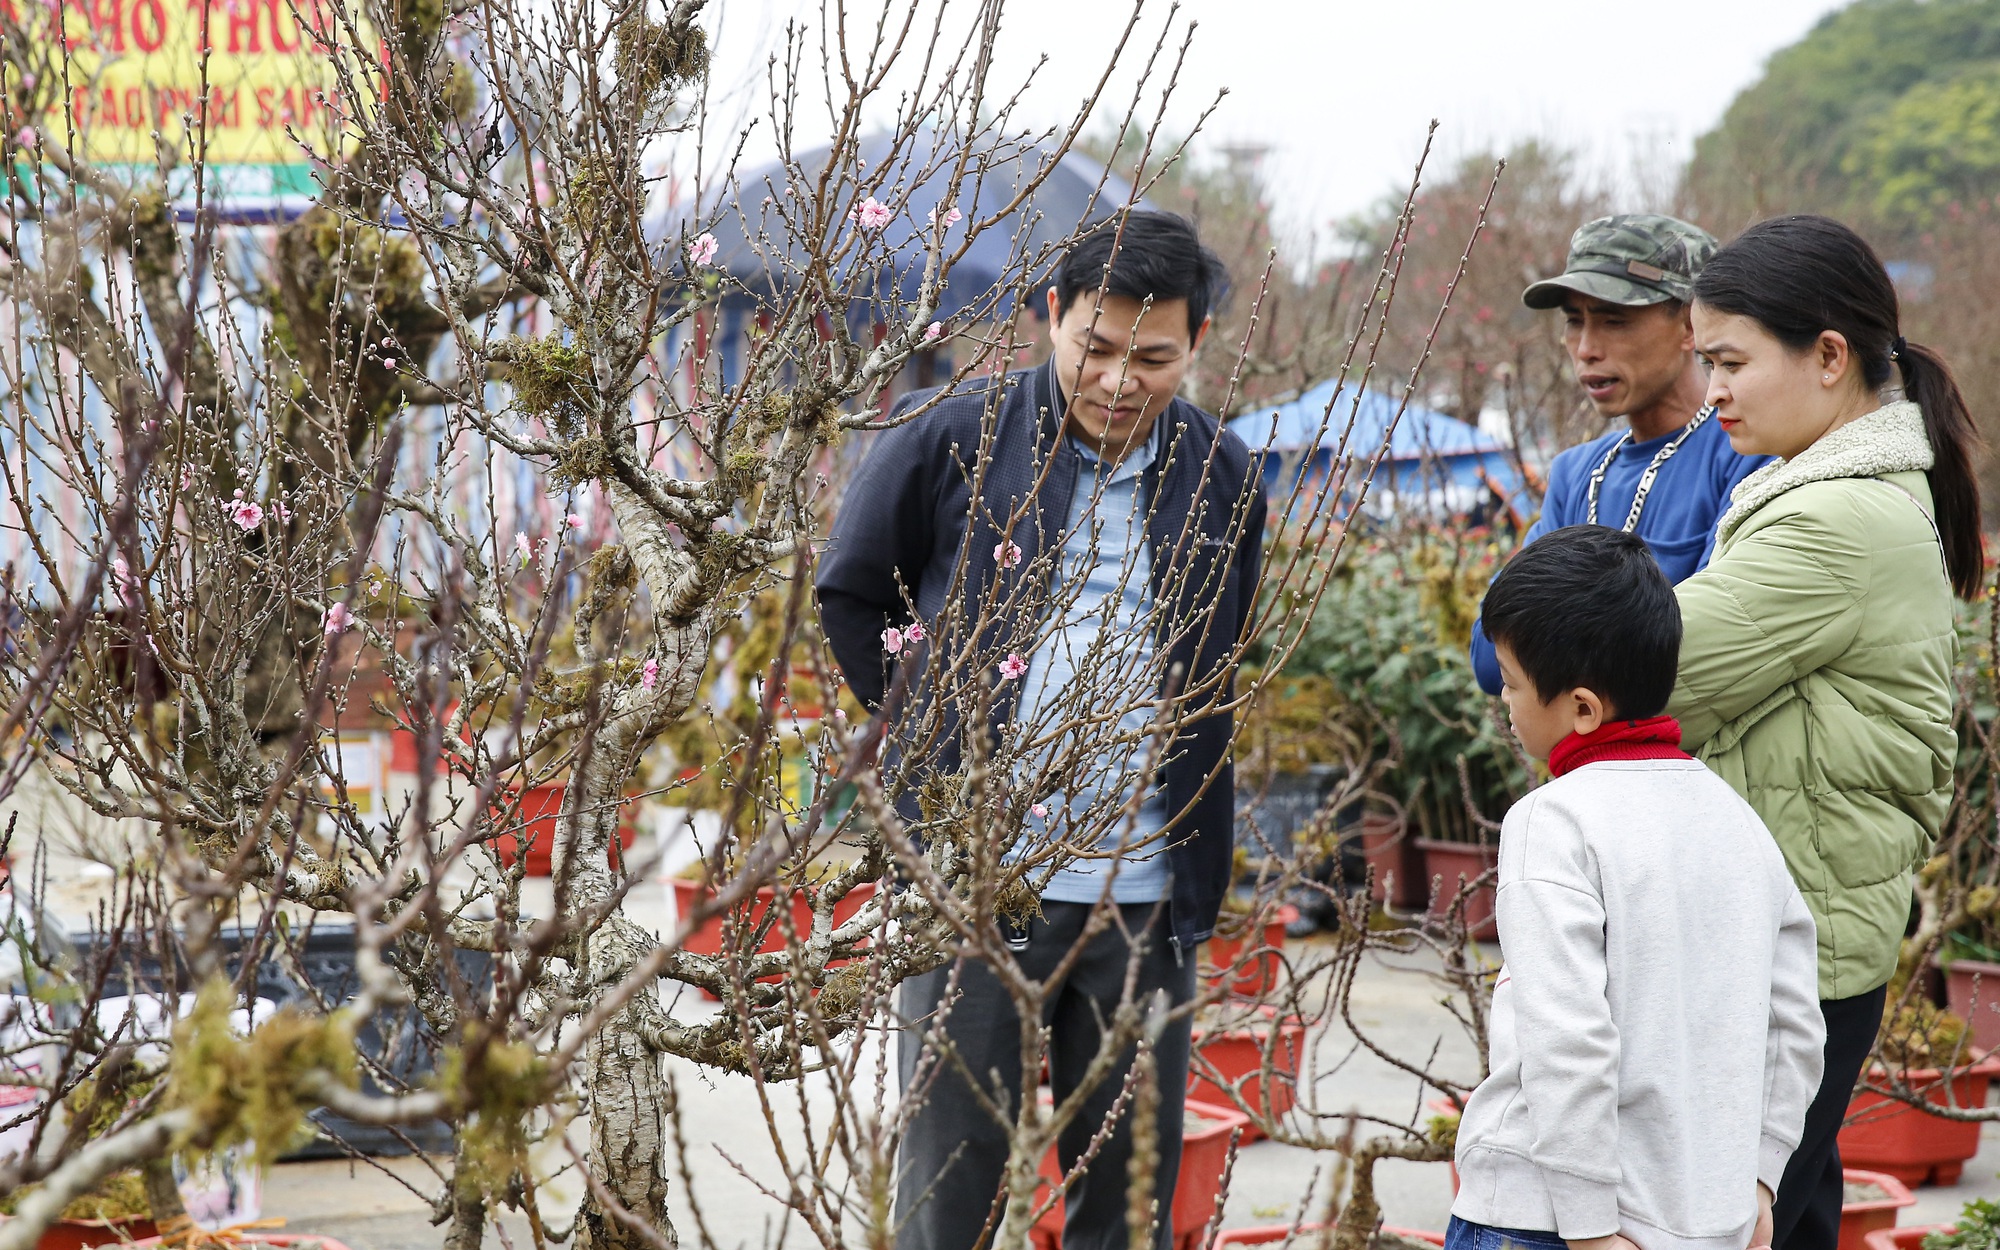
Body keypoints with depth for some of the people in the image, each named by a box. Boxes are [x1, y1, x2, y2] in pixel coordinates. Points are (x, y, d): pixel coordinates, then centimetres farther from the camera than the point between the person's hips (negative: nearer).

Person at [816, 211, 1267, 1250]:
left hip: (1145, 896, 3)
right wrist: (926, 733, 4)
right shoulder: (950, 445, -3)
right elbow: (847, 596, 10)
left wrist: (1196, 874, 11)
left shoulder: (1224, 481, 7)